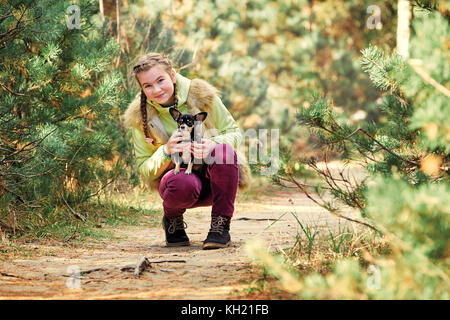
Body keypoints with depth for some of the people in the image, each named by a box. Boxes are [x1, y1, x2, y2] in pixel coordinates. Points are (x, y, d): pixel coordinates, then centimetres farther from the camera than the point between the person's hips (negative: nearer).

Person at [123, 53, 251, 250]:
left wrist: (214, 144, -25)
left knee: (224, 150, -33)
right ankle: (172, 220, 0)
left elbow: (234, 133, -1)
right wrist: (166, 152, -25)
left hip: (214, 181, 1)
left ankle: (220, 226, -19)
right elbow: (144, 170, -4)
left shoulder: (202, 95, -7)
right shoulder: (140, 117, -5)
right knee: (180, 183, -38)